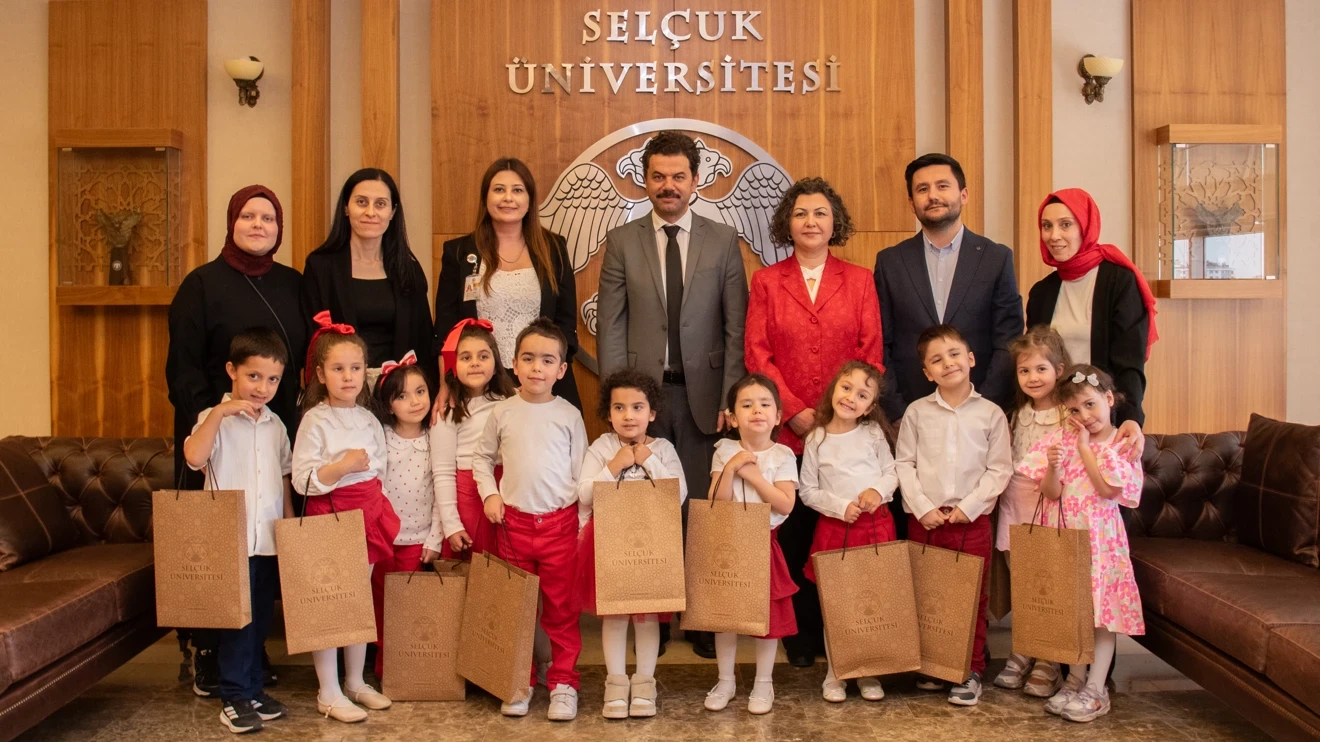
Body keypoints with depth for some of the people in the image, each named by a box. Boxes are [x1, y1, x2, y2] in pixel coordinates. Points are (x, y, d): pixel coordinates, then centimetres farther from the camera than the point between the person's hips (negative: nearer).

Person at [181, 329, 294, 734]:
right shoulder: (215, 419, -6)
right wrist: (220, 413, -28)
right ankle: (234, 697, 11)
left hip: (270, 538, 5)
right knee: (236, 618, 0)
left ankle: (253, 688, 26)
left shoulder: (275, 425, 10)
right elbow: (194, 457, -26)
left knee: (261, 618, 13)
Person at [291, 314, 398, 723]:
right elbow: (302, 481, -16)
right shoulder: (315, 420, -10)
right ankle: (328, 692, 11)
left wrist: (379, 508, 7)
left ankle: (355, 681, 25)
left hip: (368, 514, 6)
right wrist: (344, 465, -25)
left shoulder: (369, 420, 7)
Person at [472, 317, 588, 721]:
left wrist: (583, 521, 0)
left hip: (560, 521, -1)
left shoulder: (569, 415, -2)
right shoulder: (502, 412, 1)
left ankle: (563, 682, 17)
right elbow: (482, 457, 13)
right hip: (514, 521, 2)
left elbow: (582, 472, 2)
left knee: (561, 608, 5)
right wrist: (490, 494, -1)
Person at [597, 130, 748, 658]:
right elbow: (610, 326, 4)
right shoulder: (622, 241, 7)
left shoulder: (723, 241, 7)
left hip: (703, 394, 0)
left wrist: (731, 396, -5)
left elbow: (736, 328, 3)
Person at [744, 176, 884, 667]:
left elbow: (872, 353, 4)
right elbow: (757, 354, 1)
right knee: (793, 534, 3)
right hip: (786, 431, 0)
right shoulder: (766, 281, 8)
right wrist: (795, 411, -8)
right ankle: (802, 636, 15)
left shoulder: (859, 280, 9)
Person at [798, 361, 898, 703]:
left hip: (876, 524, 1)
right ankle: (835, 674, 18)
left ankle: (869, 673, 21)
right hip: (834, 528, -1)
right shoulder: (817, 439, -1)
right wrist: (840, 506, -13)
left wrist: (879, 490, -13)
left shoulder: (873, 433, 2)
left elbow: (892, 472, 7)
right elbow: (807, 491, 0)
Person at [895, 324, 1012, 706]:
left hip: (972, 519, -1)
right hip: (925, 518, 1)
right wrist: (922, 507, -9)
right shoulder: (917, 412, 1)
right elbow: (904, 464, 1)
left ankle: (970, 671, 18)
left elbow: (999, 469, -2)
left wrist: (969, 506, -11)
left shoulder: (991, 413, 0)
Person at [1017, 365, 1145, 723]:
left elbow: (1108, 489, -17)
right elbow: (1052, 493, -1)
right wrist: (1053, 468, -21)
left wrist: (1085, 447, -13)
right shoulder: (1062, 440, 3)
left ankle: (1096, 690, 9)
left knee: (1101, 612, 1)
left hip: (1099, 536, -3)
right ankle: (1075, 680, 24)